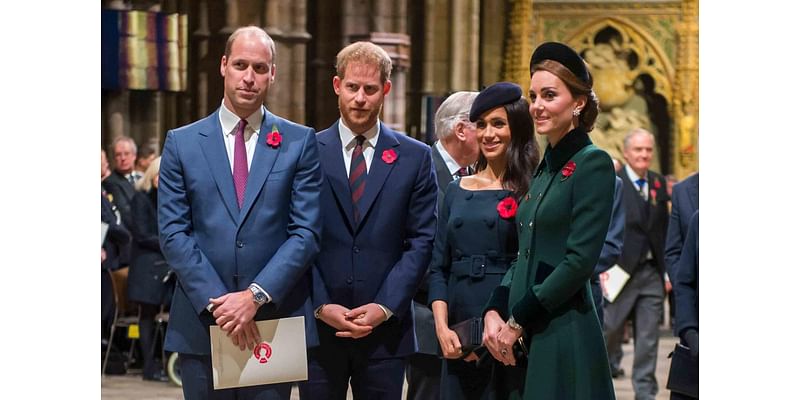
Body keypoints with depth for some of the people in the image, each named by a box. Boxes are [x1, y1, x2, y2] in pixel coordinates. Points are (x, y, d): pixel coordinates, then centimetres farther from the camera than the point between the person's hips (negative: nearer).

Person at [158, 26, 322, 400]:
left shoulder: (300, 142, 4)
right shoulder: (182, 143, 6)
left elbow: (306, 231, -2)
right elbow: (172, 232, 0)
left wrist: (256, 296, -13)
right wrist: (216, 301, -11)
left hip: (275, 320, -1)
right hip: (201, 324, 1)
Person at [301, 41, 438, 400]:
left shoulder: (414, 158, 5)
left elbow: (421, 241, 2)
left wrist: (385, 307, -8)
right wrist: (321, 306, -9)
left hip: (385, 328, 0)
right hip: (318, 327, 0)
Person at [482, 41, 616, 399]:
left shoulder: (592, 163, -9)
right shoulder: (545, 167, 15)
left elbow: (580, 260, -16)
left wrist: (518, 321, -13)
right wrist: (494, 313, 1)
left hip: (564, 337, -8)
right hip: (524, 341, 8)